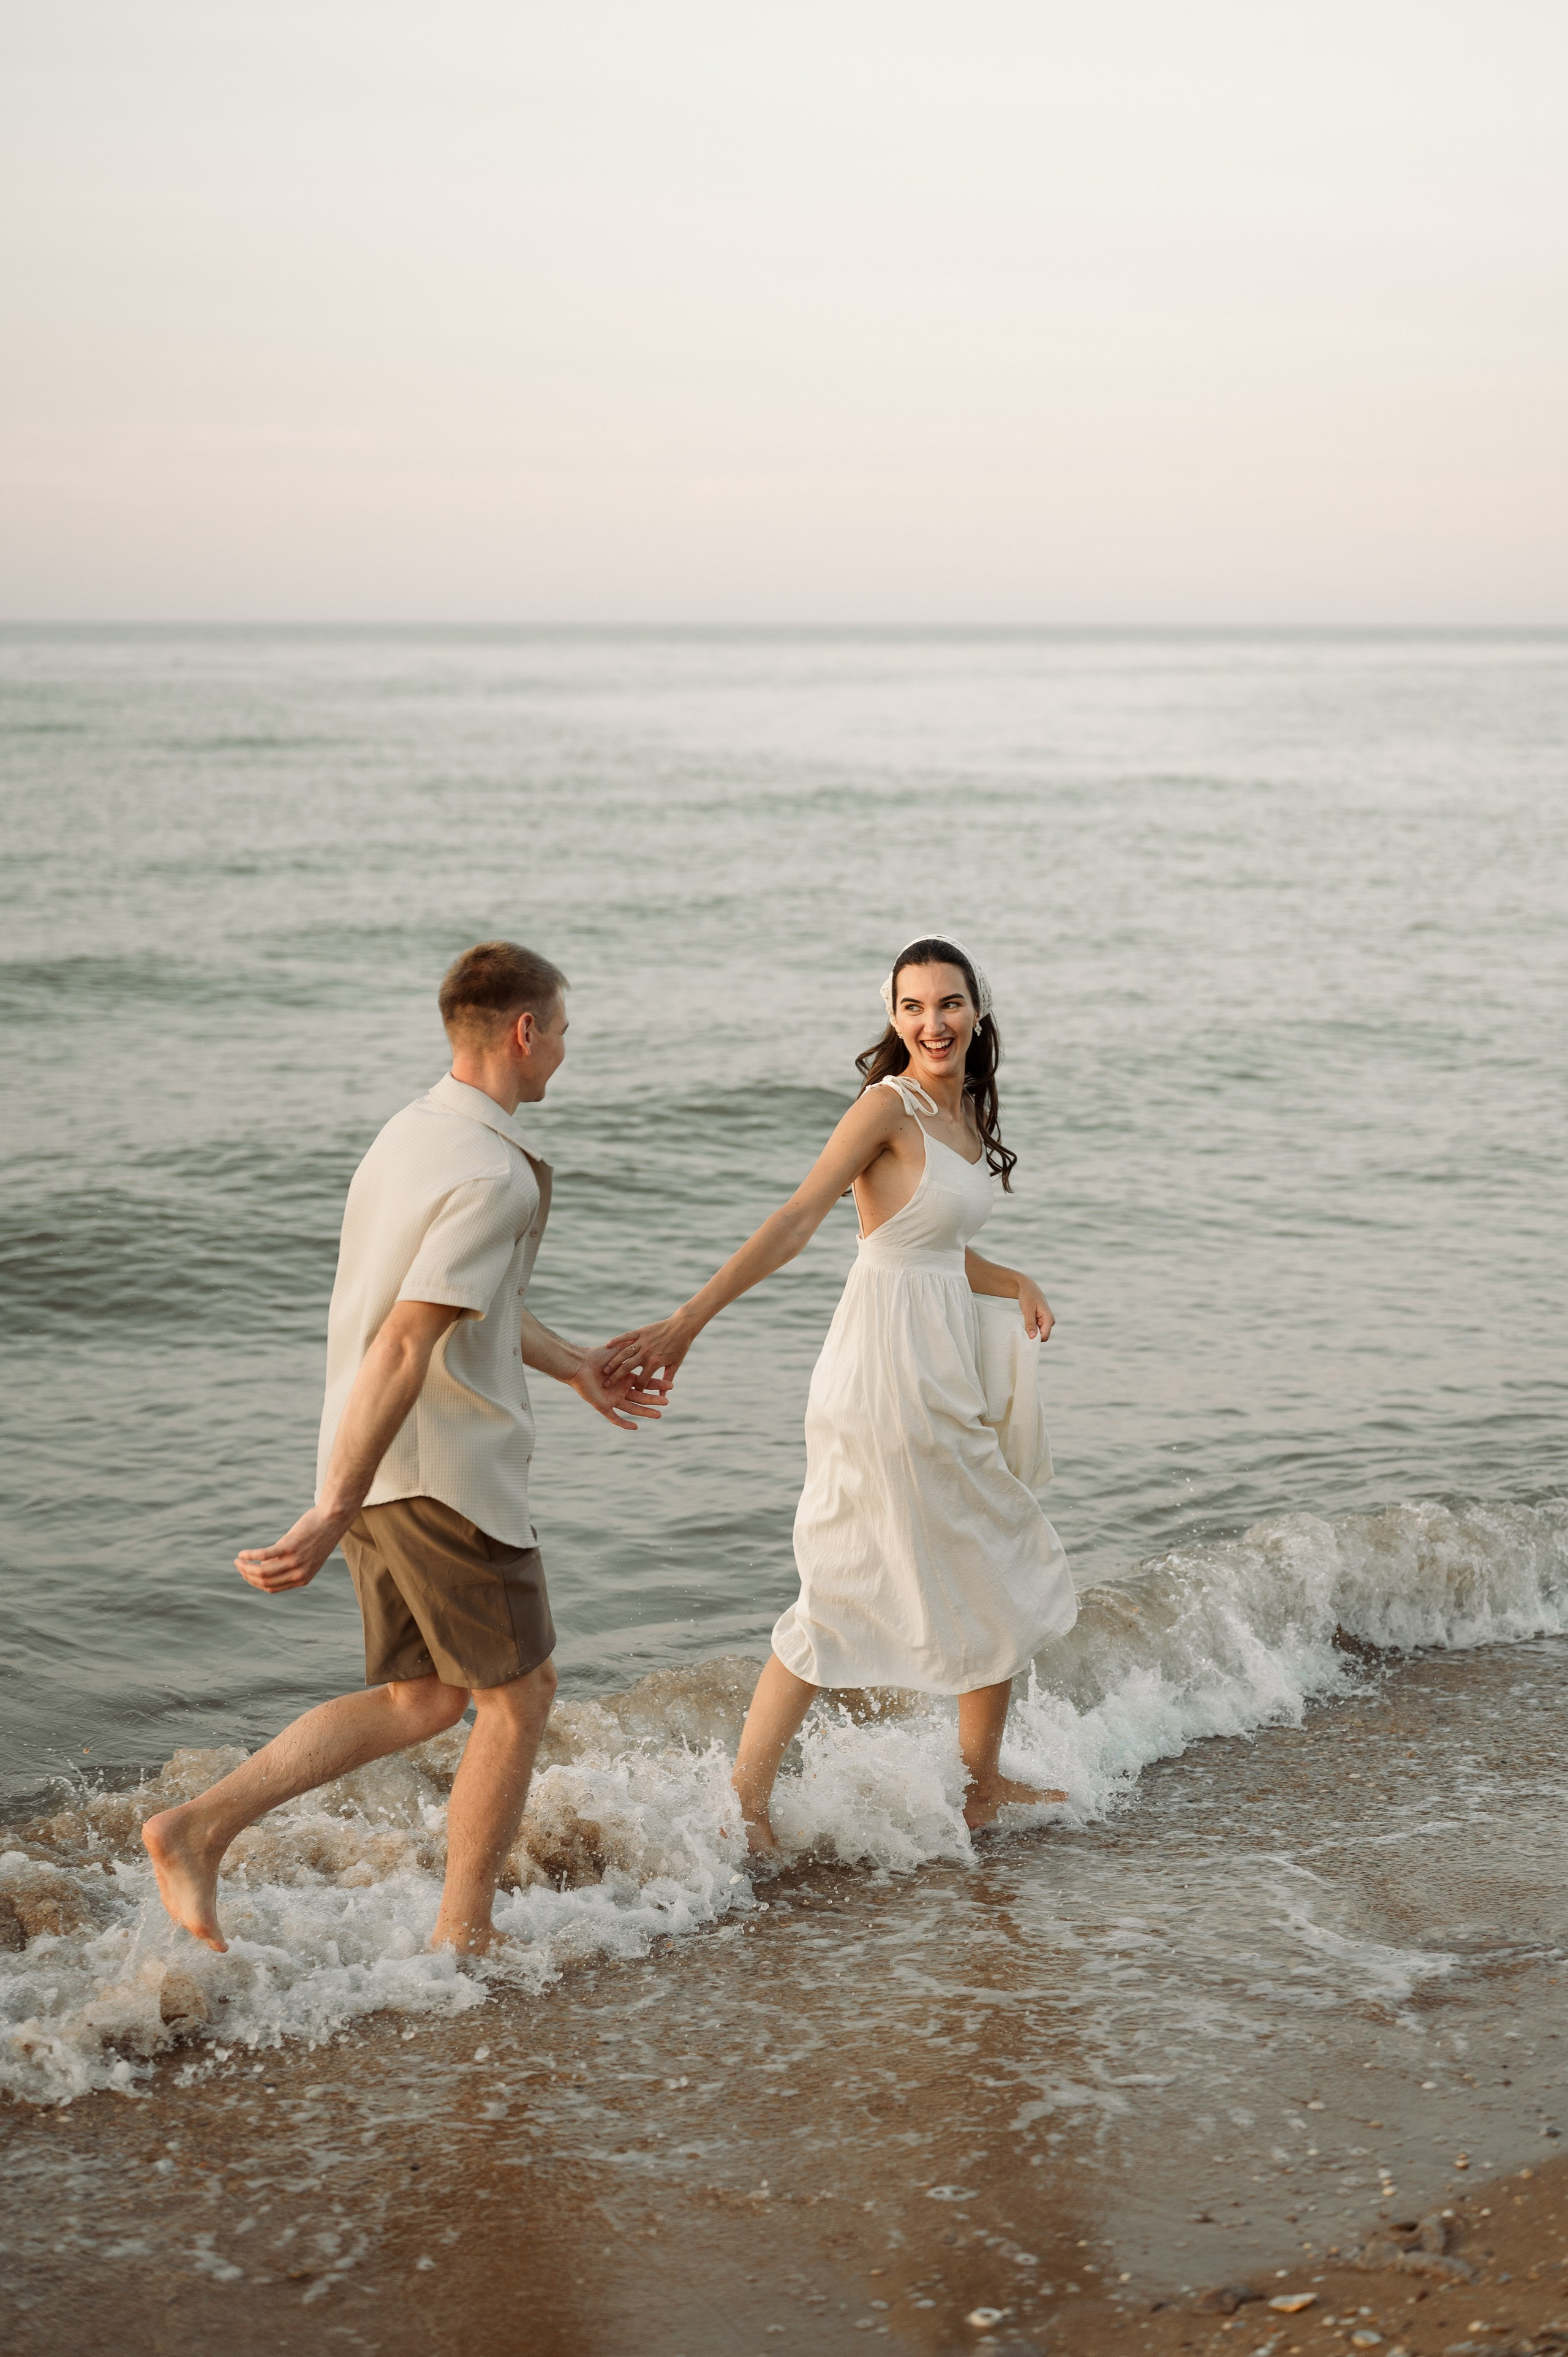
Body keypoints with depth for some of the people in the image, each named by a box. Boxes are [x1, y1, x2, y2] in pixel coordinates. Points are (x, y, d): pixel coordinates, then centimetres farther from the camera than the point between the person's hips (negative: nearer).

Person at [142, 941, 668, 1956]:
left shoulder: (414, 1134, 11)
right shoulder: (493, 1174, -20)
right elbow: (404, 1348, -27)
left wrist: (577, 1364, 38)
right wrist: (334, 1513, -30)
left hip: (379, 1463, 9)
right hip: (446, 1470, -9)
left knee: (423, 1700, 16)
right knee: (519, 1691, 9)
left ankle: (204, 1825, 6)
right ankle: (464, 1937, 18)